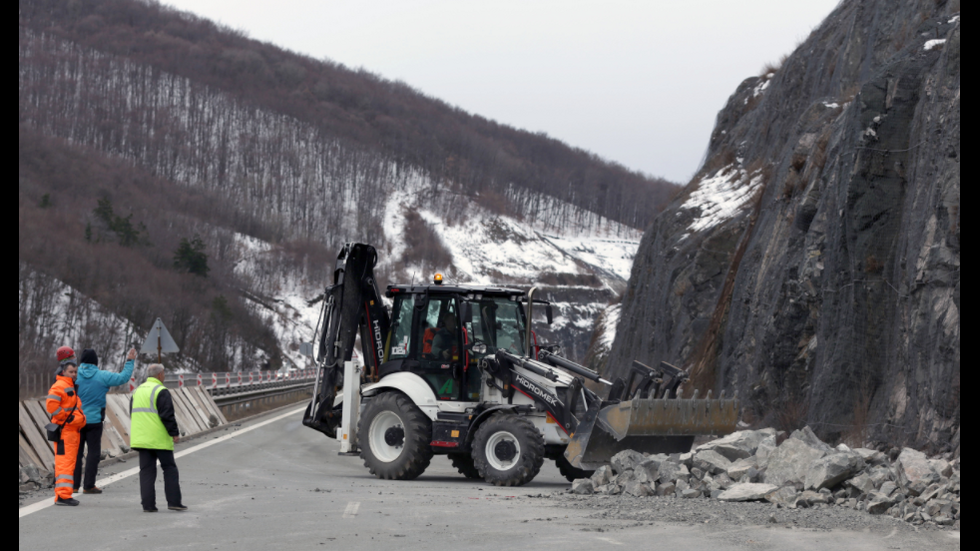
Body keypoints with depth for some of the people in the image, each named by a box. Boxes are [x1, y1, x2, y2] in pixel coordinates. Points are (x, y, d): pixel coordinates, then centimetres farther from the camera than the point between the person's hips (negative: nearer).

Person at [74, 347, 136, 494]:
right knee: (93, 453, 5)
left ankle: (74, 484, 9)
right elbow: (123, 377, 2)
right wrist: (130, 362, 14)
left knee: (76, 452, 9)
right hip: (94, 420, -2)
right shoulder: (103, 377, -6)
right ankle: (88, 486, 2)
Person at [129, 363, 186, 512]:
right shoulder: (161, 391, -10)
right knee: (169, 468, 3)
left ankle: (148, 504, 1)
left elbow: (133, 414, 21)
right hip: (159, 439, -7)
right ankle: (174, 501, 1)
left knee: (146, 470, 6)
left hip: (140, 438, 7)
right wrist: (175, 433, -8)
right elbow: (167, 415, -16)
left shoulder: (138, 391, 16)